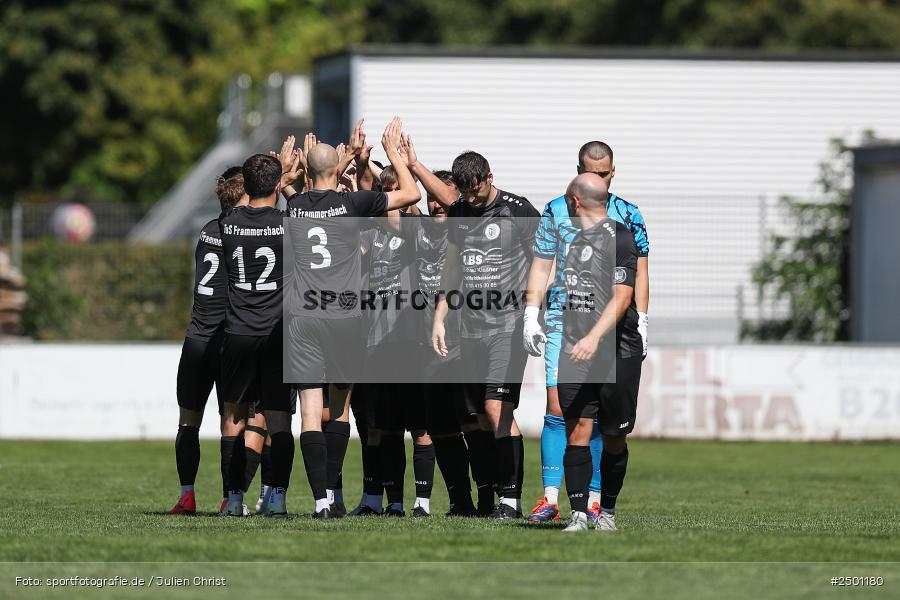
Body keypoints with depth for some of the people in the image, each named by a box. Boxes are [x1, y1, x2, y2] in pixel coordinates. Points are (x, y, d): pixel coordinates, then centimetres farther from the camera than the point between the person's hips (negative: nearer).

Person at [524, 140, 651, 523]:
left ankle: (594, 499, 4)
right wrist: (531, 315, 3)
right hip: (563, 319, 0)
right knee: (558, 408, -9)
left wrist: (641, 322, 1)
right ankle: (550, 499, -12)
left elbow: (639, 272, 8)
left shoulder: (627, 216, 6)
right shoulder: (556, 211, 8)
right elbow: (541, 264, 11)